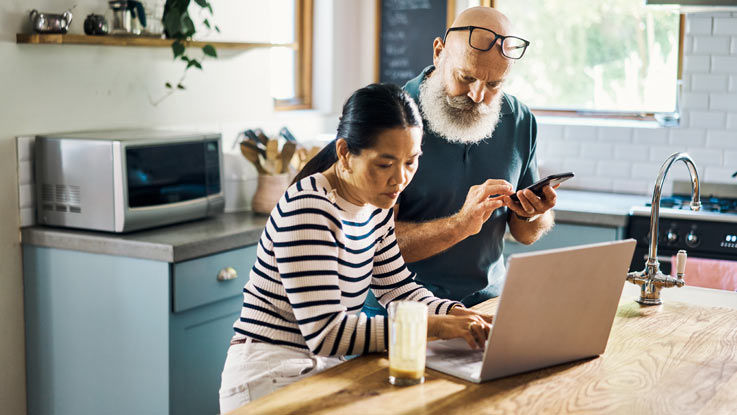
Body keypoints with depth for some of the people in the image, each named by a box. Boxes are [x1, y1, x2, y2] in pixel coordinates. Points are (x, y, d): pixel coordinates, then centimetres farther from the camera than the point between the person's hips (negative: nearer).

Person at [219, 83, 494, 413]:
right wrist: (434, 326, -26)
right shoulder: (307, 208, -21)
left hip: (324, 367, 8)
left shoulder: (376, 205, 5)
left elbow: (398, 287, 14)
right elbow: (325, 332, -26)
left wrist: (455, 313, -5)